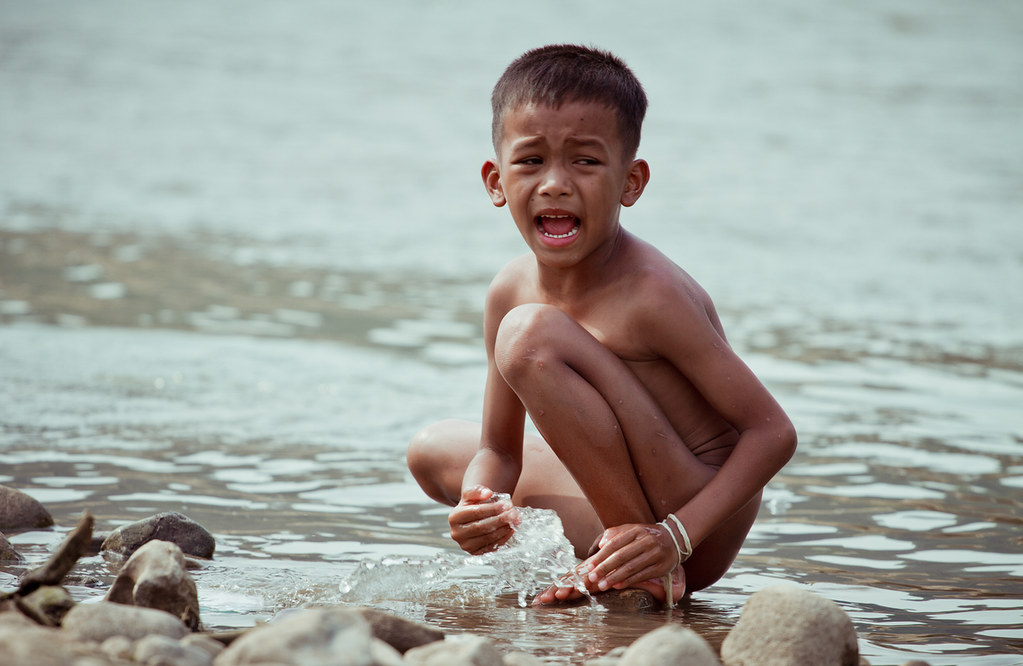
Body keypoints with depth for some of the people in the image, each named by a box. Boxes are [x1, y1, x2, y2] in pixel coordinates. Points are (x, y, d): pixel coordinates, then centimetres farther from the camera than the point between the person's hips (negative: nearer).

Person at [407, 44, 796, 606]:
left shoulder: (649, 295, -22)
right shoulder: (510, 292, 1)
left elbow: (774, 433, -21)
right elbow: (498, 452, 8)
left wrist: (676, 536, -30)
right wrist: (479, 508, -16)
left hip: (701, 535, -9)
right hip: (619, 513, 9)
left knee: (532, 334, -23)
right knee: (433, 450, 22)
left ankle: (652, 570, -17)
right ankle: (600, 564, 7)